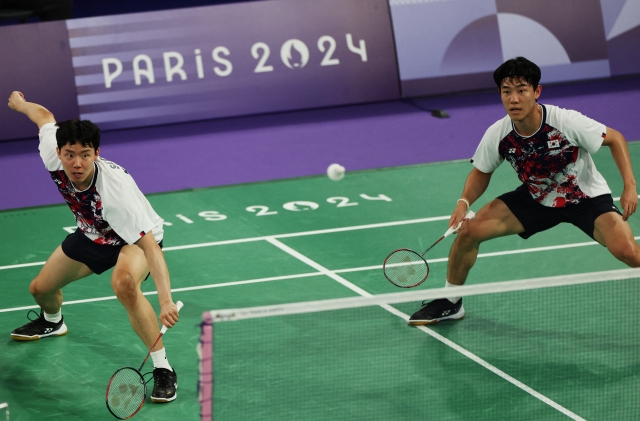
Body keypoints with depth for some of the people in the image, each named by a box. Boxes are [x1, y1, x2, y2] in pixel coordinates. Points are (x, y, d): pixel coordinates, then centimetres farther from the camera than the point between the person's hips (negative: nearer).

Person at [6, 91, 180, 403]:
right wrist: (20, 103, 17)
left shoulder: (116, 188, -43)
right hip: (93, 234, 7)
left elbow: (150, 245, -47)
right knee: (40, 288, 17)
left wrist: (166, 300, -59)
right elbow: (45, 116, -6)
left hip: (135, 239, -7)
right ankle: (52, 322, 57)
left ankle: (163, 368, -28)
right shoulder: (53, 157, -28)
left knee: (123, 283, -39)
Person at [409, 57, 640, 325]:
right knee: (468, 231, -8)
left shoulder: (567, 122, -29)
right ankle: (450, 303, 16)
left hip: (587, 199, -4)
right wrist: (464, 202, -17)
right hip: (537, 199, 4)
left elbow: (615, 139, -15)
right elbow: (482, 172, 2)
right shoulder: (497, 135, -18)